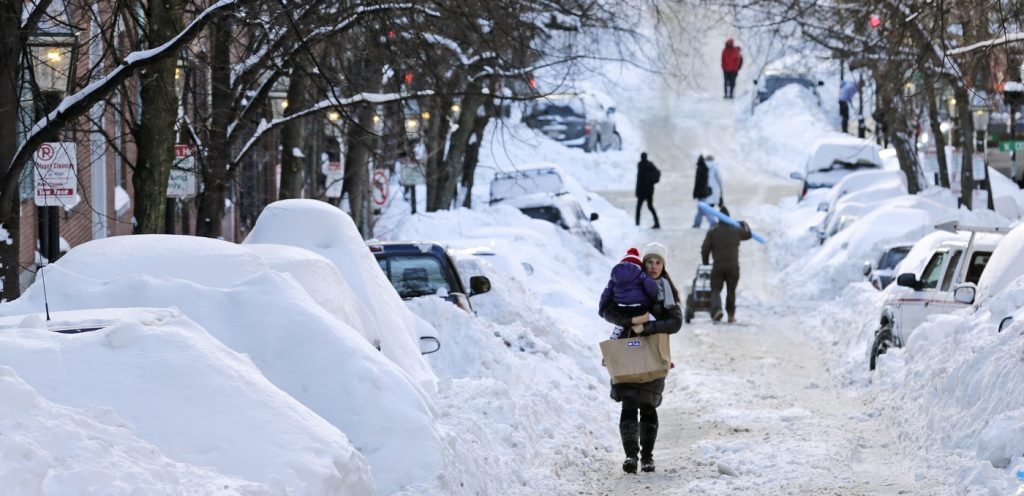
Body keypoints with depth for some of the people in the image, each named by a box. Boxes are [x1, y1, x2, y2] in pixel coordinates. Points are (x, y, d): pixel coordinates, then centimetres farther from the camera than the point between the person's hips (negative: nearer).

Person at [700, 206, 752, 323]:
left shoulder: (712, 232, -3)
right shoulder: (736, 231, 4)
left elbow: (705, 249, -4)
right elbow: (748, 234, 24)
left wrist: (705, 261, 13)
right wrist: (744, 225, 44)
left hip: (718, 267, -2)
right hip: (733, 266, 2)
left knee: (716, 290, 2)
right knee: (731, 291, 15)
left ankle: (716, 309, -24)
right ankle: (731, 314, 18)